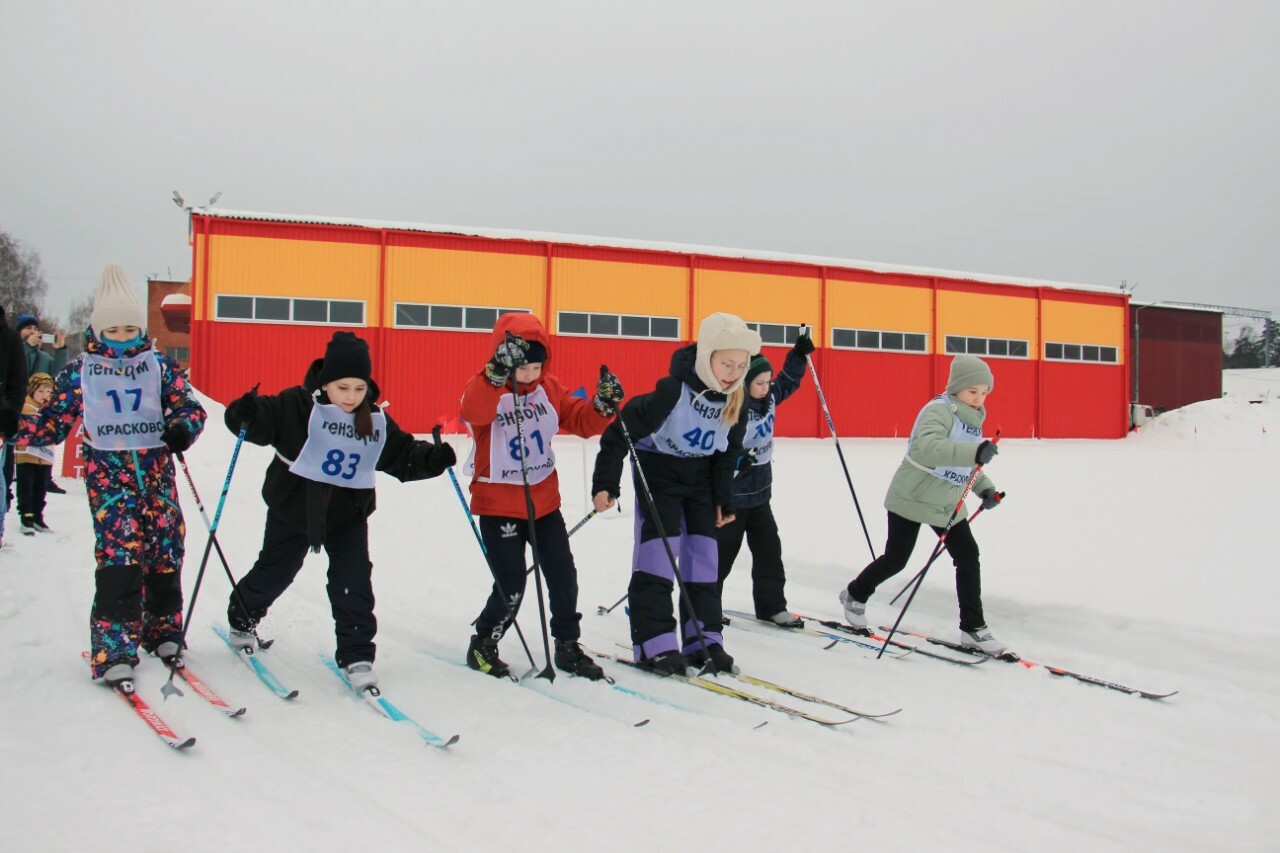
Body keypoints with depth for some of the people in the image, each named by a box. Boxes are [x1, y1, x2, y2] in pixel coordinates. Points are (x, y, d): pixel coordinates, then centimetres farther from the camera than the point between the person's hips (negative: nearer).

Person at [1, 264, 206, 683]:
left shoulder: (160, 366, 7)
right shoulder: (79, 371, 6)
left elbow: (188, 406, 3)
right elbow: (52, 421, 7)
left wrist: (183, 428, -19)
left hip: (156, 471, 2)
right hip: (107, 473, -2)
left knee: (165, 550, 5)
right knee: (119, 554, -13)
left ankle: (163, 628, 25)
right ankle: (114, 647, -7)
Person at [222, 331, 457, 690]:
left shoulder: (377, 421, -4)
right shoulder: (298, 405, -17)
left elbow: (403, 454, 1)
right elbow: (264, 421, -25)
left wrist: (432, 459, -15)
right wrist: (246, 414, -47)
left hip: (348, 514, 2)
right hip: (293, 508, -2)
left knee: (353, 582, -8)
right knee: (274, 572, 17)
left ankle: (357, 654, 3)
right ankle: (241, 618, 47)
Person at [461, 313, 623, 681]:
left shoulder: (549, 389, 3)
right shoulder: (486, 389, -14)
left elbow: (581, 421, 2)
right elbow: (473, 411, -37)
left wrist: (603, 405, -18)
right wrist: (499, 373, -49)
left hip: (544, 501, 5)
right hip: (498, 504, -5)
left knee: (563, 575, 5)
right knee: (512, 586, -4)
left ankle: (567, 646, 23)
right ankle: (483, 645, 22)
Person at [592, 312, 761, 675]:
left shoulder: (737, 399, -10)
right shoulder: (674, 388, -29)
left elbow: (727, 452, 5)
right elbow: (623, 430, -24)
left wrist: (724, 497, 7)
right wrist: (605, 483, -22)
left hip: (700, 472, 6)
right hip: (656, 466, -6)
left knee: (703, 550, 3)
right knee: (659, 544, -13)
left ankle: (703, 639, 10)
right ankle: (653, 642, -7)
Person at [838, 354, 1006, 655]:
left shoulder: (973, 417, 7)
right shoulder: (939, 410, -21)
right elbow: (927, 447, -41)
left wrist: (985, 487, 2)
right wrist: (974, 452, -53)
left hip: (948, 503, 8)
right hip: (912, 497, -8)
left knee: (968, 555, 1)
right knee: (896, 559, 3)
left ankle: (973, 628, 10)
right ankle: (855, 595, 29)